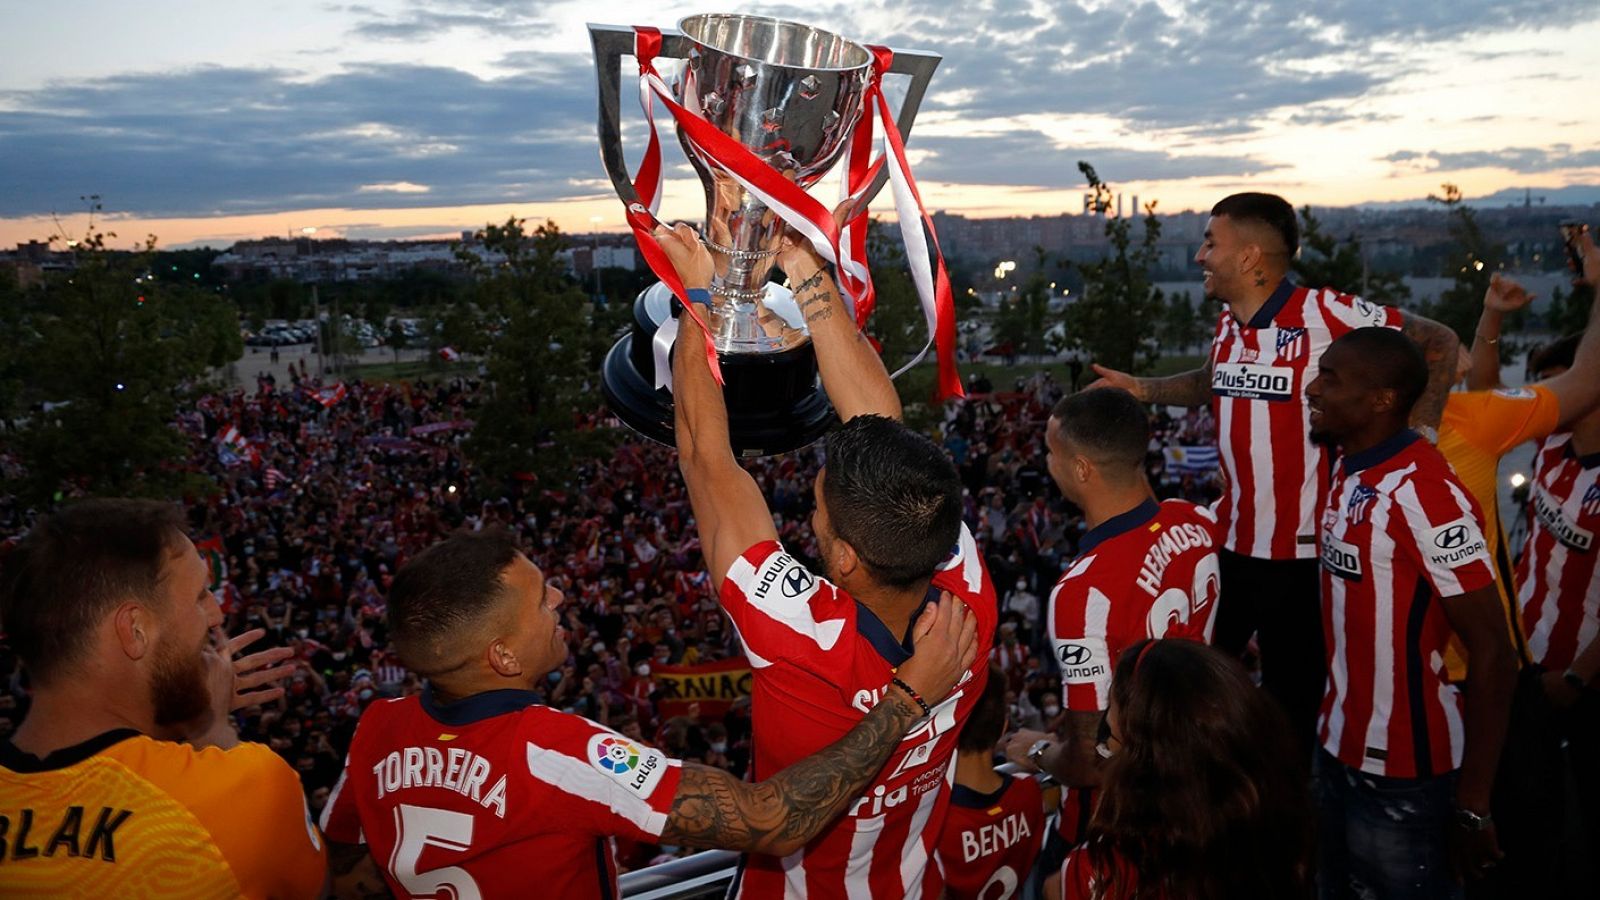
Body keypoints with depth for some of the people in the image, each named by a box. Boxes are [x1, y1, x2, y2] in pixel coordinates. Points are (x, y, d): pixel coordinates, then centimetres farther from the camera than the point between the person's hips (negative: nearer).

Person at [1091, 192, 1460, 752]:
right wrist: (1142, 389, 9)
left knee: (1293, 695, 9)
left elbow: (1439, 342, -9)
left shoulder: (1325, 314, -17)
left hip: (1301, 551, -7)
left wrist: (1420, 426, -13)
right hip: (1231, 539, 7)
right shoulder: (1228, 324, 6)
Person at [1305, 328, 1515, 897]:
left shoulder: (1424, 493, -22)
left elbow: (1492, 655, -21)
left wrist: (1472, 803, -18)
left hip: (1403, 775, -8)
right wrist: (1333, 724, 13)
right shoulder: (1347, 472, 4)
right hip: (1339, 751, 8)